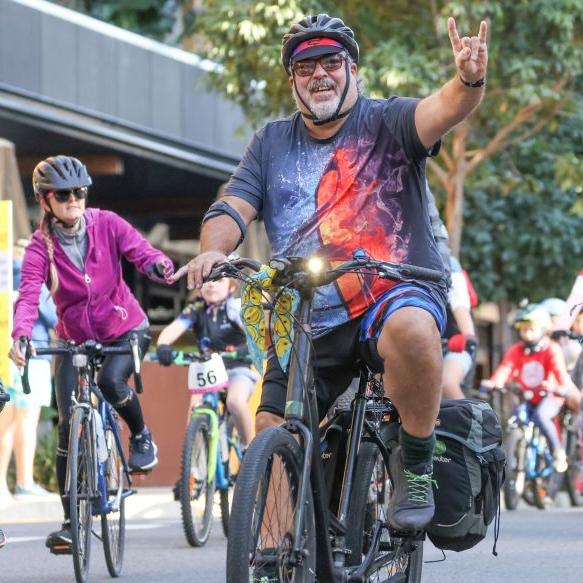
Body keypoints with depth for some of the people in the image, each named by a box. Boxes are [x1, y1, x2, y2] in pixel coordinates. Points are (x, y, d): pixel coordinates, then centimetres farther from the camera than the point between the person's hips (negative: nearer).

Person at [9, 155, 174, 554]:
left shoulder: (106, 225, -11)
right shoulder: (41, 247, -13)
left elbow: (140, 251, -23)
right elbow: (29, 296, -25)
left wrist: (159, 265, -48)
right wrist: (21, 336, -45)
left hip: (126, 329, -1)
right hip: (75, 338, 1)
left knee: (111, 381, -32)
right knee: (70, 425, -7)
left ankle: (142, 436, 2)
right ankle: (70, 521, 0)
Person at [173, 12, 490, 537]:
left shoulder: (386, 123, 2)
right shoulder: (272, 144, 14)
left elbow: (439, 111, -19)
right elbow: (232, 208, 4)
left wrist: (469, 82, -44)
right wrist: (212, 251, -20)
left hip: (397, 293, -4)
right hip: (309, 325, 4)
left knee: (409, 328, -39)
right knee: (270, 435, -7)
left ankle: (415, 464, -19)